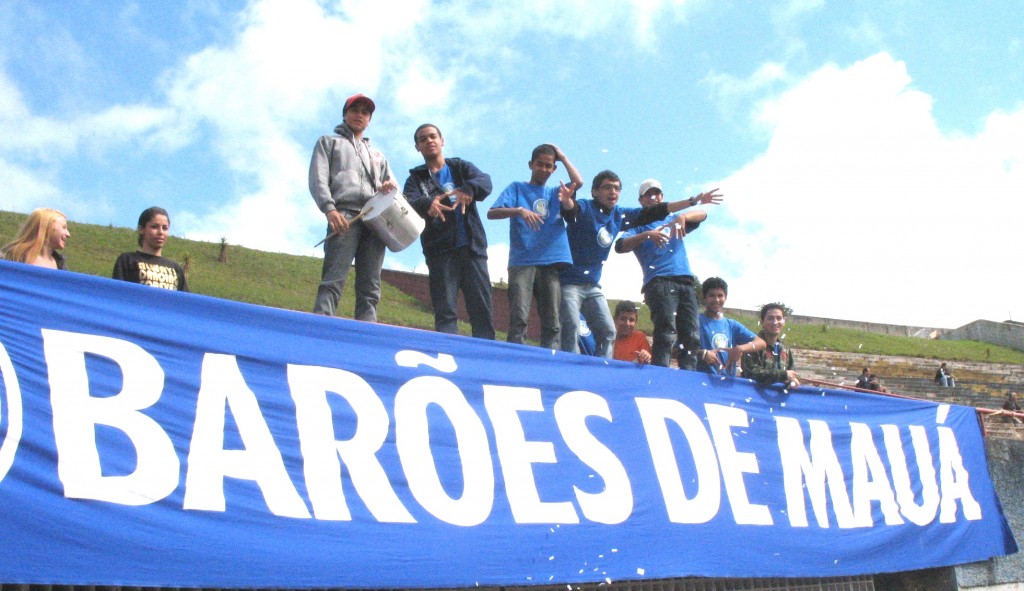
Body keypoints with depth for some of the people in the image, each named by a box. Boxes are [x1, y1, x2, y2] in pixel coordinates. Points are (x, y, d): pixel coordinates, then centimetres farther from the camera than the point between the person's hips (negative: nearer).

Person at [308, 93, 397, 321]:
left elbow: (393, 187, 28)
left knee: (370, 289, -6)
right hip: (344, 216, -5)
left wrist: (390, 188, 1)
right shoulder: (329, 142, 22)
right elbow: (318, 179, 6)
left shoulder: (377, 156, 35)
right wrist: (330, 209, -13)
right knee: (333, 282, -21)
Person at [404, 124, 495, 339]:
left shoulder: (461, 167, 15)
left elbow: (485, 180, -6)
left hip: (472, 246, 1)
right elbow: (409, 204, -9)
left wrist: (468, 189, -30)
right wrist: (427, 203, -34)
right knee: (445, 311, -4)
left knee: (482, 308, -2)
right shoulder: (416, 178, 12)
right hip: (440, 250, -1)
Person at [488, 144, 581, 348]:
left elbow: (578, 182, 3)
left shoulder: (555, 193, 22)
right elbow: (491, 213, -1)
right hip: (522, 262, -3)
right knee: (519, 318, -13)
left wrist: (563, 157, 9)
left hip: (551, 262, 3)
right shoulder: (517, 188, 13)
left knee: (552, 323, -2)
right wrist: (519, 210, -17)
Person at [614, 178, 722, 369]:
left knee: (692, 336, -5)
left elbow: (702, 214, 13)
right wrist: (647, 235, -19)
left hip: (686, 281, 5)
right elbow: (620, 246, -2)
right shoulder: (638, 226, 18)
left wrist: (682, 216, -9)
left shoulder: (674, 221, 29)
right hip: (659, 282, -5)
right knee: (666, 333, -21)